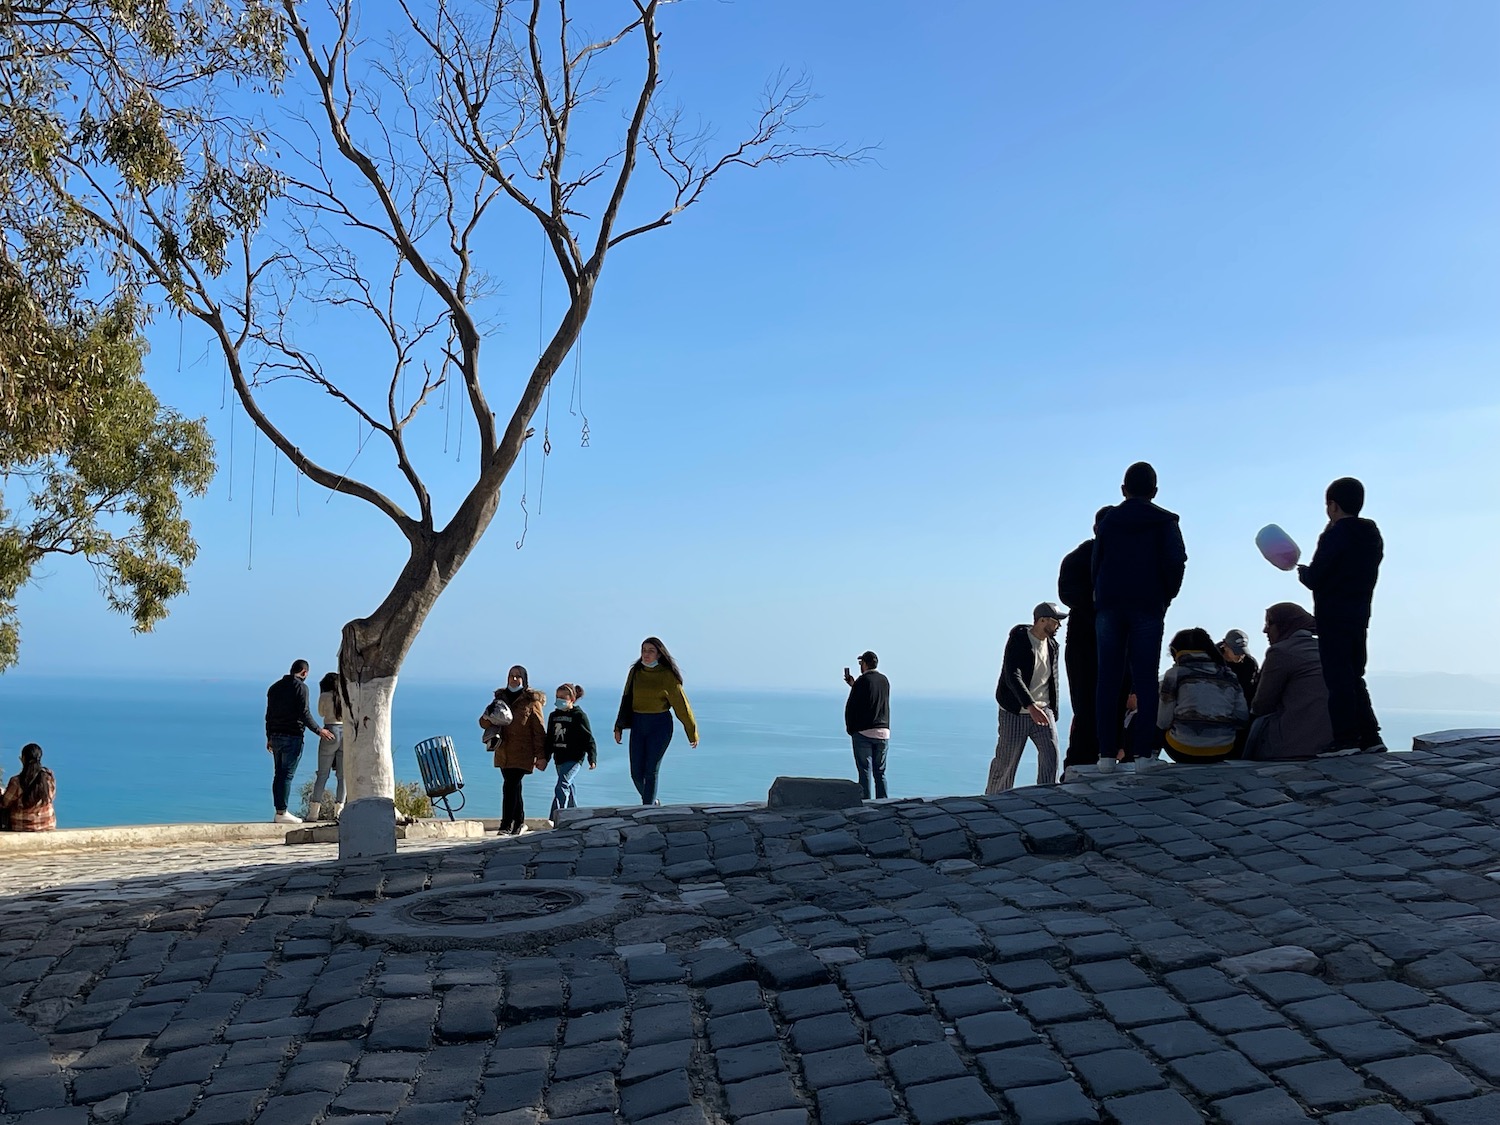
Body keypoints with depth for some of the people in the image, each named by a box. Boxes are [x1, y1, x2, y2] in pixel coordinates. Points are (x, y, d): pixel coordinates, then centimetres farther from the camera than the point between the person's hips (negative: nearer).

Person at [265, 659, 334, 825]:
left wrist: (269, 737, 23)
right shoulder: (300, 687, -7)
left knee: (278, 774, 10)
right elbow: (304, 714, -14)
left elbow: (269, 714, 17)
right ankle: (282, 813, -7)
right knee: (287, 775, -6)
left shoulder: (275, 687, 15)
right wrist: (319, 731, -6)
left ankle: (279, 811, 11)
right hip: (292, 737, -7)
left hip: (276, 737, 7)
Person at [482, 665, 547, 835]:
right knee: (513, 788, 11)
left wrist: (541, 755, -10)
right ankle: (519, 824, 22)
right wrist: (488, 714, -10)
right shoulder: (501, 698, 14)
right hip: (503, 752, 5)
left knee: (510, 787, -14)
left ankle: (506, 825, -13)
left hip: (522, 753, -5)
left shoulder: (532, 701, -1)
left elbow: (539, 730, -4)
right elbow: (484, 723, 15)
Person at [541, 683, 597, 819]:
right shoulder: (553, 716, 13)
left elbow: (589, 739, -6)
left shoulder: (579, 716, -5)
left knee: (562, 786, -18)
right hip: (559, 758, 7)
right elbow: (549, 740, 20)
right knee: (568, 788, 14)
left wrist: (592, 758, -14)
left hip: (574, 758, -7)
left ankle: (555, 819, -23)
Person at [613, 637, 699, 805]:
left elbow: (681, 705, -5)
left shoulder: (667, 676, -8)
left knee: (651, 771, -8)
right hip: (638, 725, 4)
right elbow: (627, 699, 12)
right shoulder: (635, 672, 4)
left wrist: (693, 733, -2)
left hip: (660, 725, -4)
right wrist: (619, 727, 10)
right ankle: (652, 802, 29)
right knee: (636, 773, 4)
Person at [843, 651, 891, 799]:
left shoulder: (862, 681, -10)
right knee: (880, 773, 10)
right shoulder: (885, 680, 8)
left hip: (863, 733, -5)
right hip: (883, 732, 5)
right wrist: (854, 685, 27)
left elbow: (851, 707, -9)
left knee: (865, 772, -3)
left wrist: (850, 729, 4)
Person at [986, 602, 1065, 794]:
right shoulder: (1018, 641, -14)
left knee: (1051, 754, -12)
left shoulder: (1051, 645, 8)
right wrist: (1031, 706, -35)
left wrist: (1053, 710, 18)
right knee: (1006, 762, 4)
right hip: (1015, 713, -5)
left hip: (1042, 709, 5)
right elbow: (1012, 677, -25)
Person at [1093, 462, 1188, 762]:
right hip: (1148, 607, -2)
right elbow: (1176, 561, -7)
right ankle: (1144, 749, -10)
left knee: (1108, 679, 0)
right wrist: (1167, 596, 6)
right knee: (1145, 679, -2)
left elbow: (1096, 563, 9)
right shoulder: (1165, 521, 4)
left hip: (1108, 606, 2)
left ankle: (1106, 749, -5)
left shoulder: (1108, 520, 12)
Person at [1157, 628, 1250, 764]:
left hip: (1184, 751, -4)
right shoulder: (1229, 675, 8)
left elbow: (1163, 722, -5)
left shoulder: (1175, 673, -2)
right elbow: (1243, 719, 3)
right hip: (1222, 753, 4)